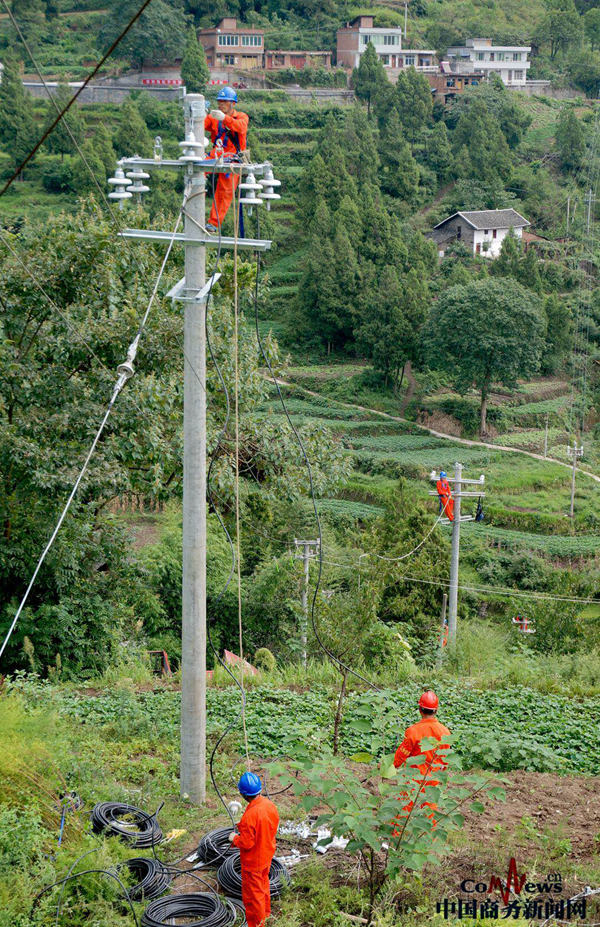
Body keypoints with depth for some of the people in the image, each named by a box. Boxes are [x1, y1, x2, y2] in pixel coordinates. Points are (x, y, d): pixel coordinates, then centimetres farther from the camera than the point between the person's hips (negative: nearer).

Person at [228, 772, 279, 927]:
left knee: (252, 893, 12)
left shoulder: (250, 815, -36)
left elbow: (246, 843, -29)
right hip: (267, 855, 8)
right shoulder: (270, 805, -12)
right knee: (263, 884, 30)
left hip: (253, 861, -8)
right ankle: (265, 913, 50)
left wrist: (234, 838, -8)